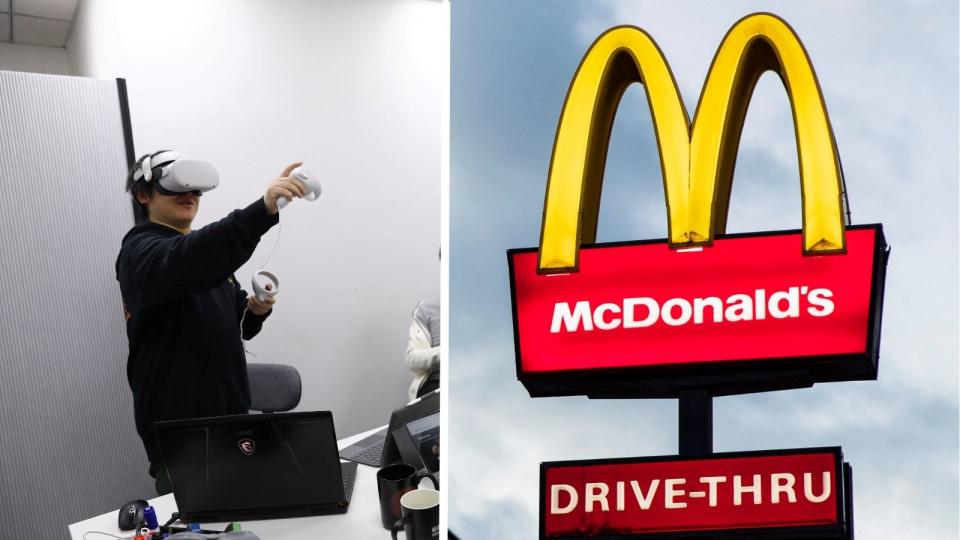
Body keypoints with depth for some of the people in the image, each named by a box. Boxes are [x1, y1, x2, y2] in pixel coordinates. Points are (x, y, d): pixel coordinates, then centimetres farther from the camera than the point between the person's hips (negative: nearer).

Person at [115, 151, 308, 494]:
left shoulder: (204, 248, 17)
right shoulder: (140, 252, -12)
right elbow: (190, 261, -36)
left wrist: (256, 311, -2)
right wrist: (263, 209, -48)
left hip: (231, 415, 8)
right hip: (177, 431, -8)